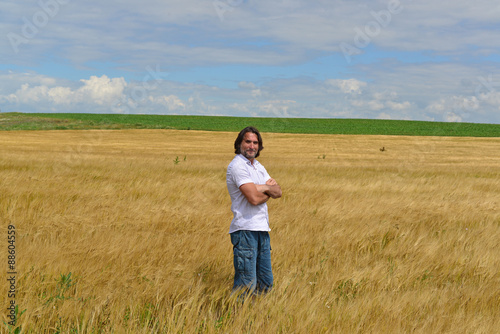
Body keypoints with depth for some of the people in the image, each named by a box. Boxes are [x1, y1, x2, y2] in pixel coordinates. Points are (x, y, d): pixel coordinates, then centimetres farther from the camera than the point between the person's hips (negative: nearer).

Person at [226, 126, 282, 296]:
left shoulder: (258, 166, 18)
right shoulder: (237, 166, -11)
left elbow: (278, 192, 11)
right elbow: (254, 198, -19)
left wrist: (265, 188, -10)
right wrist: (269, 190, 1)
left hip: (262, 229, 9)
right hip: (245, 230, -9)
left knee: (265, 282, 12)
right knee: (246, 284, -10)